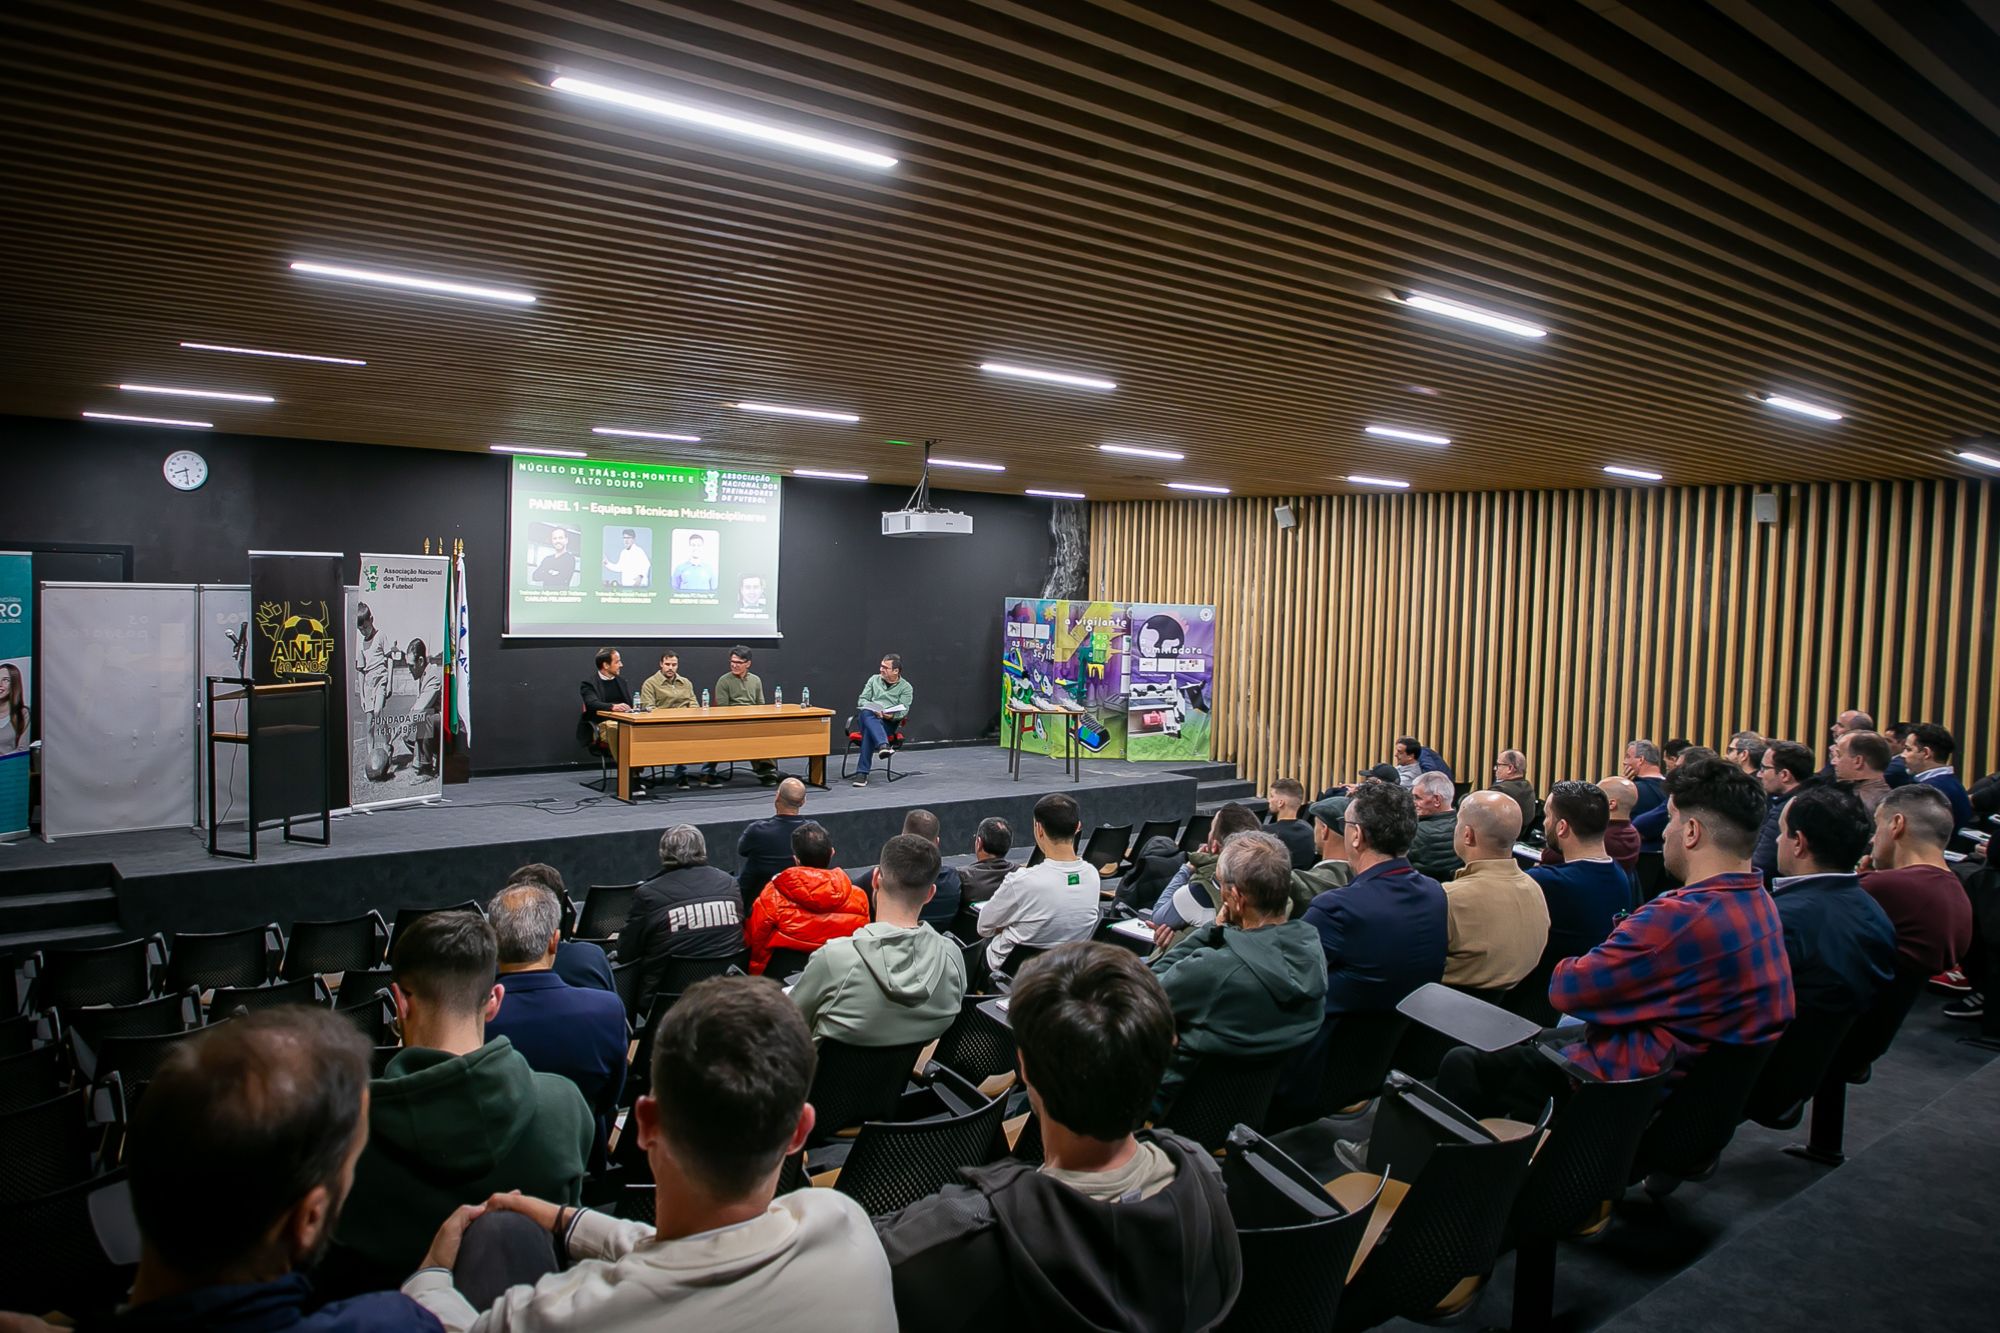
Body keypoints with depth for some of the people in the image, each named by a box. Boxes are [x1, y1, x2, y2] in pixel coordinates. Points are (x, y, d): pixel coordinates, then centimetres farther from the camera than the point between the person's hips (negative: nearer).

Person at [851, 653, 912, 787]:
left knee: (869, 730, -37)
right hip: (868, 716, 3)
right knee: (866, 713, -37)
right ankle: (883, 745, -58)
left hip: (887, 722, -3)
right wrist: (872, 709, -9)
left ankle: (862, 772, -40)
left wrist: (891, 716, -23)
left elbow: (903, 711, -1)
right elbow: (861, 700, 14)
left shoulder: (905, 687, 10)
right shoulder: (874, 679, 20)